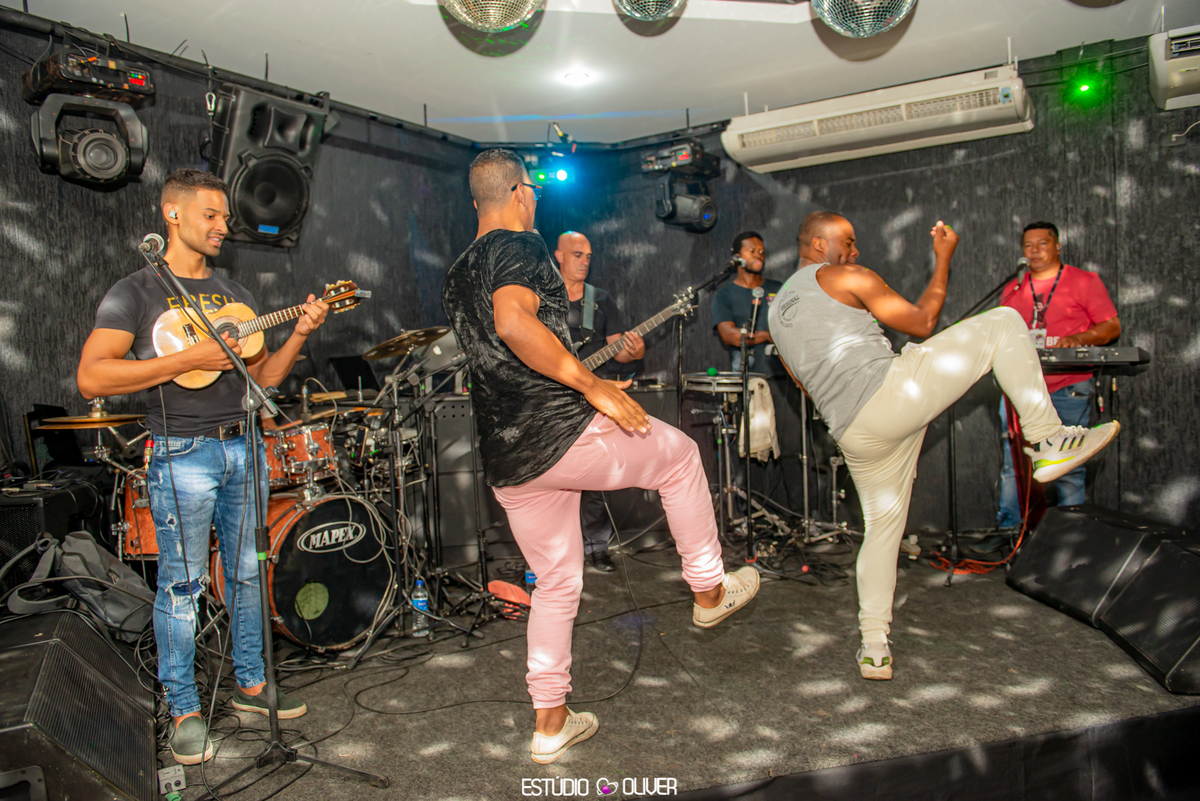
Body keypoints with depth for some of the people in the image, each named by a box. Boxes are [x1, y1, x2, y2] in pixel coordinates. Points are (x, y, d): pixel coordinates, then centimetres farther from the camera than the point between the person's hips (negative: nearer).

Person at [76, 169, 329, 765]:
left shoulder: (234, 295, 15)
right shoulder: (135, 292, -3)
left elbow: (261, 377, 14)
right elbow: (91, 378, -13)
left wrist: (298, 335, -3)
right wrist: (188, 357, -20)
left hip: (243, 449, 6)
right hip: (183, 454, -5)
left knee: (248, 574, 13)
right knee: (182, 584, 2)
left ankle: (250, 684, 28)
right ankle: (183, 709, 17)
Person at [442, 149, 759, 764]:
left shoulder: (456, 277, 19)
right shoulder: (519, 245, -8)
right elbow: (512, 320, -28)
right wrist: (594, 386, -24)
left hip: (507, 462, 8)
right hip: (562, 431, -8)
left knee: (556, 582, 20)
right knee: (679, 455, 17)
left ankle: (550, 723, 26)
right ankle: (709, 591, 28)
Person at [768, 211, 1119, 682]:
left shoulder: (777, 311, 23)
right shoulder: (845, 277, 4)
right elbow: (921, 323, 8)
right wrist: (943, 259, 17)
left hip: (855, 436, 7)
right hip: (894, 389, -7)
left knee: (882, 526, 19)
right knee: (1003, 323, 7)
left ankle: (874, 648, 18)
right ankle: (1049, 442, 4)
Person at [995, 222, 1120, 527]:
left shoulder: (1085, 281, 6)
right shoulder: (1012, 289, 17)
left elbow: (1112, 327, 4)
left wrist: (1077, 339, -14)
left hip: (1067, 389, -3)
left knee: (1069, 466, -3)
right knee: (1012, 464, 1)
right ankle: (1007, 531, 7)